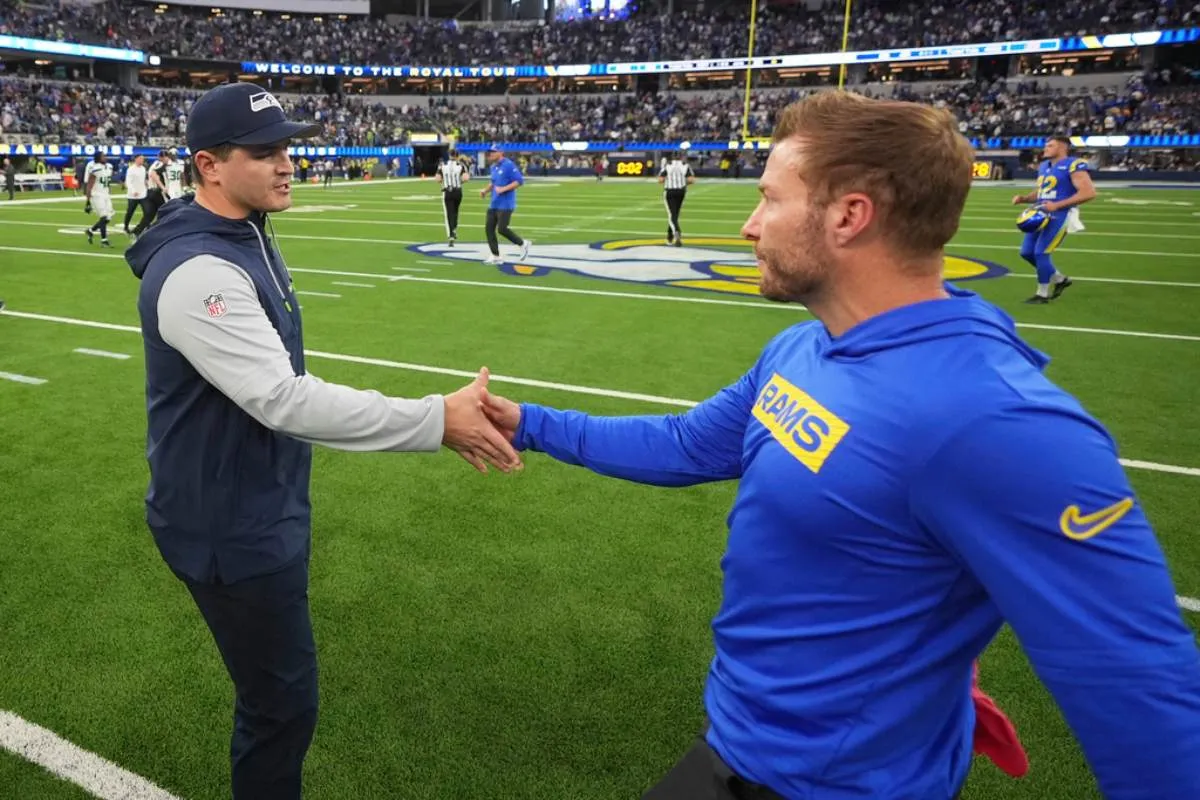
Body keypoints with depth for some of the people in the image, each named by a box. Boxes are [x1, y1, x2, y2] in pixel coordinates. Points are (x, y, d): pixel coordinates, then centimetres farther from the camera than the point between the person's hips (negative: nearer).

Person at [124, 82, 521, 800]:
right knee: (284, 704, 5)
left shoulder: (245, 237, 7)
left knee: (276, 692, 24)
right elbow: (284, 400, -34)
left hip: (265, 510, 9)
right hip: (232, 529, -9)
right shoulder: (197, 271, -26)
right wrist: (437, 421, -36)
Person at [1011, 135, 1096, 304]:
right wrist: (1023, 198, 4)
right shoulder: (1043, 166, 15)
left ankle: (1042, 294, 7)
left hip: (1059, 216, -9)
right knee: (1027, 252, 8)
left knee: (1040, 253, -11)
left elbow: (1089, 192, -19)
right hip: (1041, 214, 9)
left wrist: (1058, 205, -24)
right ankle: (1060, 279, 27)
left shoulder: (1073, 166, -12)